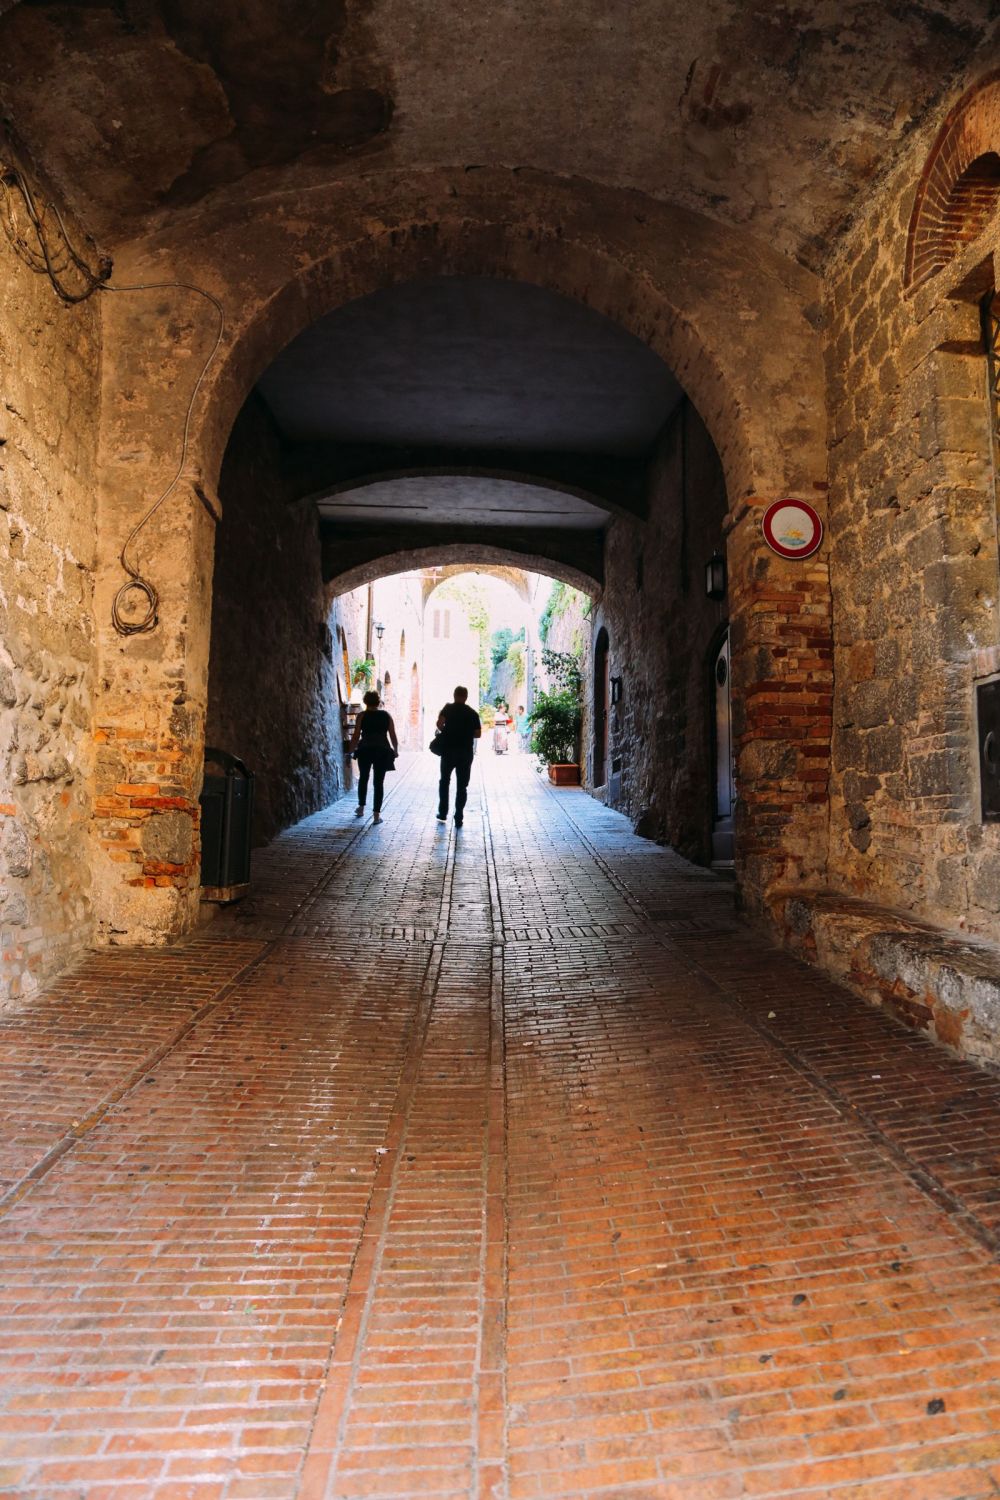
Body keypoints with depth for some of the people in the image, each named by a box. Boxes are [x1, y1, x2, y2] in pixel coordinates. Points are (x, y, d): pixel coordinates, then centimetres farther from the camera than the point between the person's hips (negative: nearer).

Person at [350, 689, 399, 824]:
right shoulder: (386, 716, 4)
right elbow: (393, 736, 3)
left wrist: (351, 751, 5)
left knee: (363, 779, 21)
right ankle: (377, 814, 0)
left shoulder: (362, 716, -1)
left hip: (365, 751, 0)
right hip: (383, 751, 0)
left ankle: (361, 808, 29)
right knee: (379, 782, 3)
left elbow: (356, 736, -3)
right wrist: (395, 751, 15)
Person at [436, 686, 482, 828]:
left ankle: (443, 814, 18)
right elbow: (478, 734, 3)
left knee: (444, 782, 17)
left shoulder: (448, 708, -2)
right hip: (466, 752, 1)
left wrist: (444, 731, 4)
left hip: (448, 750, -1)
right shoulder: (472, 713, 4)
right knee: (462, 786, 5)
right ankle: (458, 818, 4)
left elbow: (439, 723, -17)